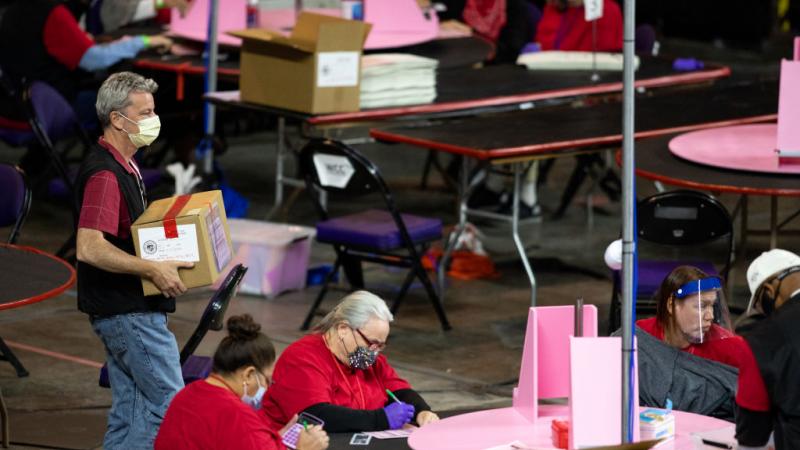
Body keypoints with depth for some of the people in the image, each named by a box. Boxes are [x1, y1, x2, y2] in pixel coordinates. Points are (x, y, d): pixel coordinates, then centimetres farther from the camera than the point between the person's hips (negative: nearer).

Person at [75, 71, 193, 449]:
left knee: (130, 412, 12)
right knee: (170, 404, -8)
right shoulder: (104, 173, -19)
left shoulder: (125, 167, 14)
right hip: (129, 312, -10)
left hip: (127, 309, 10)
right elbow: (89, 247, -27)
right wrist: (153, 269, -26)